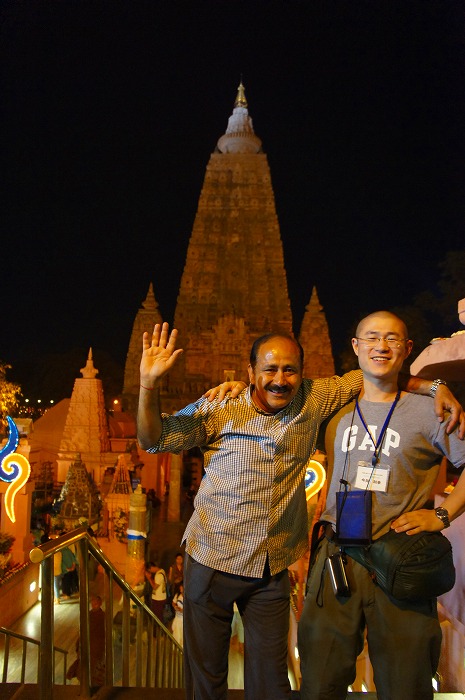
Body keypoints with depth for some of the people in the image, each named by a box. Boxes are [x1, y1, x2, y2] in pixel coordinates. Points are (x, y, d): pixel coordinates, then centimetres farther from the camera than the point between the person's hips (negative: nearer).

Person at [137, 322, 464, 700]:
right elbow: (153, 439, -8)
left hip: (273, 567, 2)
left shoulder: (314, 399, -4)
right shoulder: (220, 407, -10)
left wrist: (434, 386, -7)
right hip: (213, 559, -2)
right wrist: (149, 384, -24)